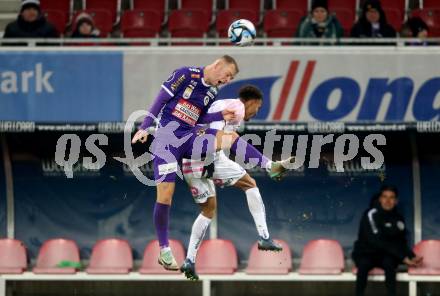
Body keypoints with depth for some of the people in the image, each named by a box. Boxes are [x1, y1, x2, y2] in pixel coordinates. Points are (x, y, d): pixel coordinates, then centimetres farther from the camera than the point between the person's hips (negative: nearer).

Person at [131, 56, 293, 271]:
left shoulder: (212, 92, 12)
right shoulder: (185, 75, -7)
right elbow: (161, 100, -8)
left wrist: (221, 116, 1)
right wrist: (145, 127, -15)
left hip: (189, 138, 6)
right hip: (166, 138, -6)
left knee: (231, 137, -13)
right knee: (165, 194, -10)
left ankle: (271, 167, -20)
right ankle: (164, 251, -2)